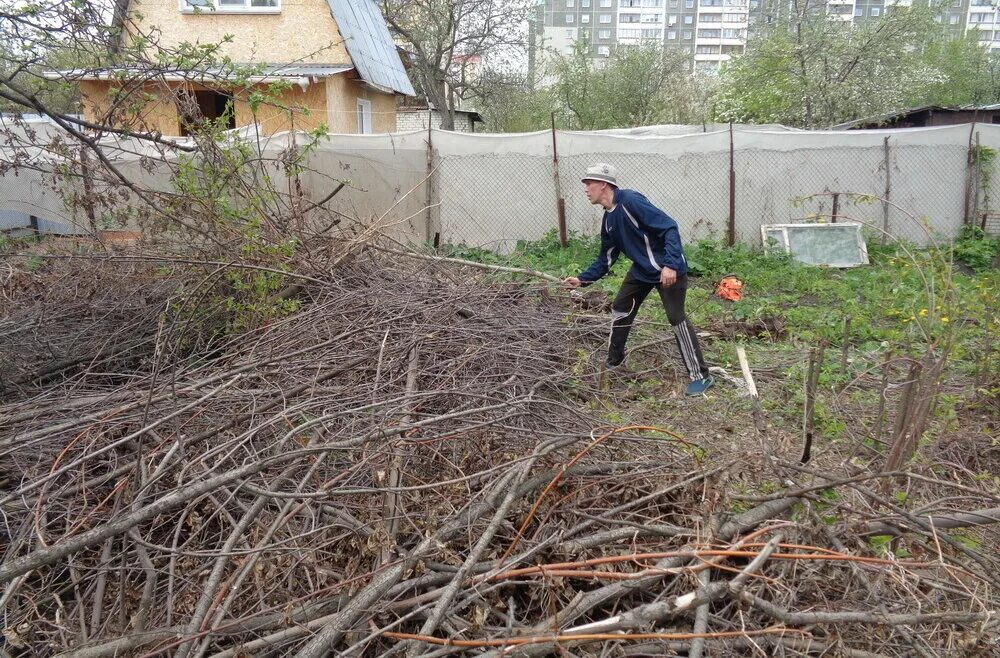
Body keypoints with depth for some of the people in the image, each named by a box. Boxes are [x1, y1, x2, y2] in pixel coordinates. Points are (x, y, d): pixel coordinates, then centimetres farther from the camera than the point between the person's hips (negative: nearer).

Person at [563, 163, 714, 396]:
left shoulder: (630, 201, -22)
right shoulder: (608, 219, 6)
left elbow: (669, 227, -26)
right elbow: (606, 258, 15)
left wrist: (670, 265, -33)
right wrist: (582, 279, 8)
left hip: (670, 269, -9)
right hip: (642, 270, 9)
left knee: (676, 318, -10)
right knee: (620, 309, 12)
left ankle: (701, 376, 1)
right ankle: (614, 362, 31)